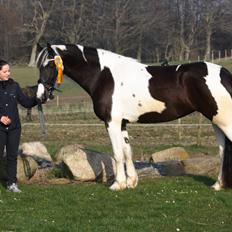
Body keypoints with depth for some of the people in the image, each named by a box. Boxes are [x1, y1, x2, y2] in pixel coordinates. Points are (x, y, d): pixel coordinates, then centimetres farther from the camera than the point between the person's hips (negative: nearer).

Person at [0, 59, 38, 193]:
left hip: (14, 127, 3)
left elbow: (26, 102, 7)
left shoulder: (14, 85, 5)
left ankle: (12, 183, 13)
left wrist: (38, 99, -9)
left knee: (12, 156, 7)